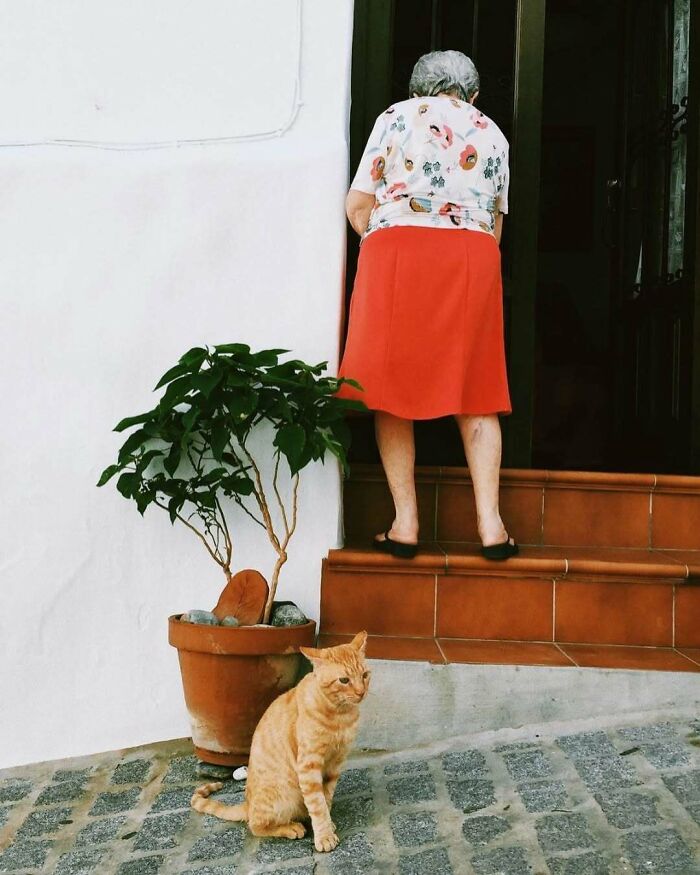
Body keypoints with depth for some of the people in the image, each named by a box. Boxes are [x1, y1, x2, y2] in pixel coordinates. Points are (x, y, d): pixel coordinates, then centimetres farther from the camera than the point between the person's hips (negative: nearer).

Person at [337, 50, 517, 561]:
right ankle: (490, 524, -2)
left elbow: (358, 203, 7)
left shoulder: (397, 116, 12)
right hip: (474, 258, 2)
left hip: (397, 251, -2)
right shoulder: (492, 133, 20)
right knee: (475, 393, 5)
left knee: (393, 387, 3)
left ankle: (406, 522, 0)